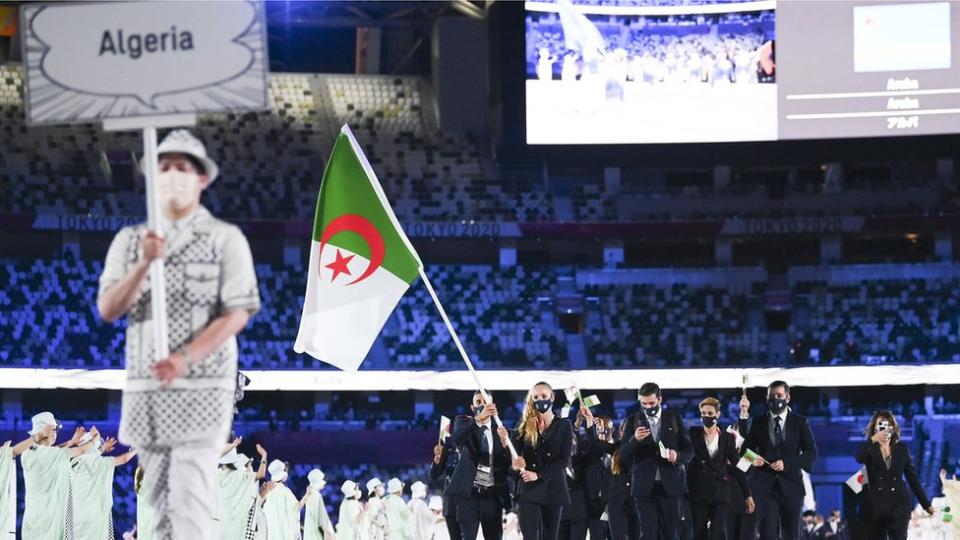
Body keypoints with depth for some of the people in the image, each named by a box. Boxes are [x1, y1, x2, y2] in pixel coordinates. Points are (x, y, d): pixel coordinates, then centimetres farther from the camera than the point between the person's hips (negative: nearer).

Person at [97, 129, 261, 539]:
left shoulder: (225, 239, -1)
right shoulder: (130, 240, 10)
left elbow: (237, 314, -8)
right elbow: (108, 310, 0)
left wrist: (184, 358, -21)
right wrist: (145, 263, -16)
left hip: (203, 387, -4)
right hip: (144, 390, 4)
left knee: (190, 500, -13)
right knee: (162, 502, 8)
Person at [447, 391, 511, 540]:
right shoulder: (463, 422, 7)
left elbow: (508, 463, 4)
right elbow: (457, 438, -18)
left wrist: (504, 443, -18)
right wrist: (478, 419, -33)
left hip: (492, 494, 2)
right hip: (469, 493, -2)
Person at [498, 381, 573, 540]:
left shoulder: (564, 425, 2)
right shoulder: (525, 425, 6)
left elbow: (564, 459, -7)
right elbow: (516, 453, -3)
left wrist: (539, 474, -17)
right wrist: (506, 441, -25)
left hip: (553, 489, 0)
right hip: (529, 490, 0)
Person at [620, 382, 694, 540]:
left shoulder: (674, 419, 7)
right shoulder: (633, 420, 5)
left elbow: (689, 451, 8)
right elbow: (623, 454, 0)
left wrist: (678, 456, -15)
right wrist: (635, 439, -20)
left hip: (670, 485, 0)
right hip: (645, 487, 0)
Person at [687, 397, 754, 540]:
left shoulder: (728, 438, 7)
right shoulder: (693, 434, 6)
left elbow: (737, 467, 7)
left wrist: (748, 495, 4)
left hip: (719, 492, 0)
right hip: (698, 492, 0)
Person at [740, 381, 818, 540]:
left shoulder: (800, 422, 7)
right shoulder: (758, 422, 11)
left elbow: (811, 453, 0)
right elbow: (746, 447, 1)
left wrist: (786, 463, -13)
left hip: (790, 485, 0)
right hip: (765, 485, 0)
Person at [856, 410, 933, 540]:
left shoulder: (901, 448, 9)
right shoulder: (869, 448, 4)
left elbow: (912, 476, 10)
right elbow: (859, 458, -20)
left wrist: (926, 503, 9)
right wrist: (873, 440, -34)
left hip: (898, 505, 0)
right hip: (874, 505, 0)